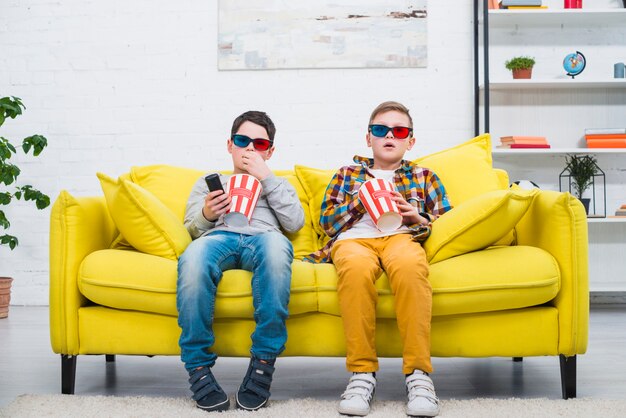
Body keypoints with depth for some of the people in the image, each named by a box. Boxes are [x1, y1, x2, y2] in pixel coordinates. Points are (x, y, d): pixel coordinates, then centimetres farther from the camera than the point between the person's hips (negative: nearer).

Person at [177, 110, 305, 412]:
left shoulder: (279, 185, 36)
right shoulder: (207, 183, 36)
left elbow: (295, 223, 14)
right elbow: (191, 227, 20)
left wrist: (266, 178, 11)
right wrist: (206, 214, -3)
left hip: (262, 237, 0)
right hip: (218, 236, 1)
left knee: (276, 245, -42)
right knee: (193, 257, -40)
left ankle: (263, 363, -38)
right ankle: (198, 368, -34)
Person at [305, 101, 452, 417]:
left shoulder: (423, 176, 31)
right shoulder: (347, 174, 32)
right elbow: (326, 220, 19)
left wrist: (418, 217, 1)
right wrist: (360, 200, 5)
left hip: (401, 236, 0)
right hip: (353, 239, 0)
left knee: (409, 264, -42)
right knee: (356, 266, -42)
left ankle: (418, 371, -39)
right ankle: (362, 371, -35)